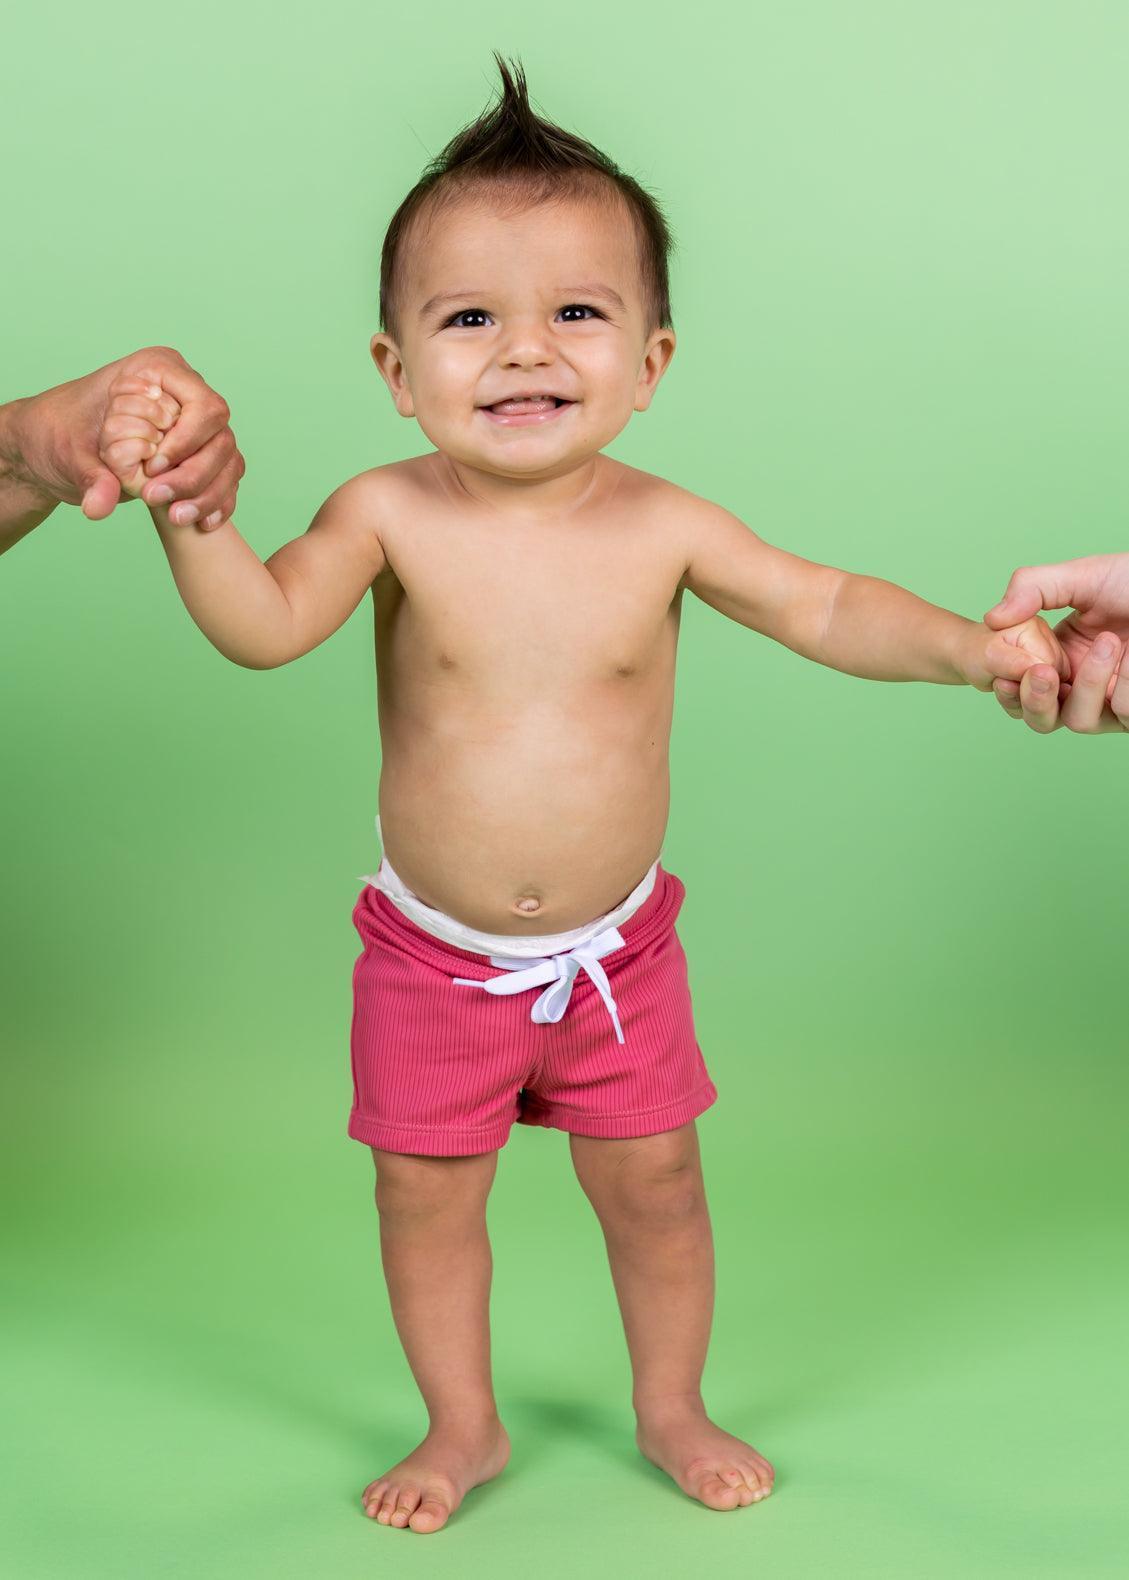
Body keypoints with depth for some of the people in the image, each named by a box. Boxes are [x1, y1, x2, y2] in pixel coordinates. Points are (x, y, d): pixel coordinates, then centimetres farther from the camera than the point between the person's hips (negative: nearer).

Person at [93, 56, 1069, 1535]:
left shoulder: (662, 527, -13)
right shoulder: (392, 515, -16)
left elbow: (823, 605, -8)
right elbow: (264, 624, -22)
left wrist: (965, 642, -22)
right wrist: (191, 510, -39)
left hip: (615, 947, 1)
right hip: (433, 955, 0)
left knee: (653, 1185, 13)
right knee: (426, 1193, 11)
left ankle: (672, 1407, 39)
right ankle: (465, 1424, 36)